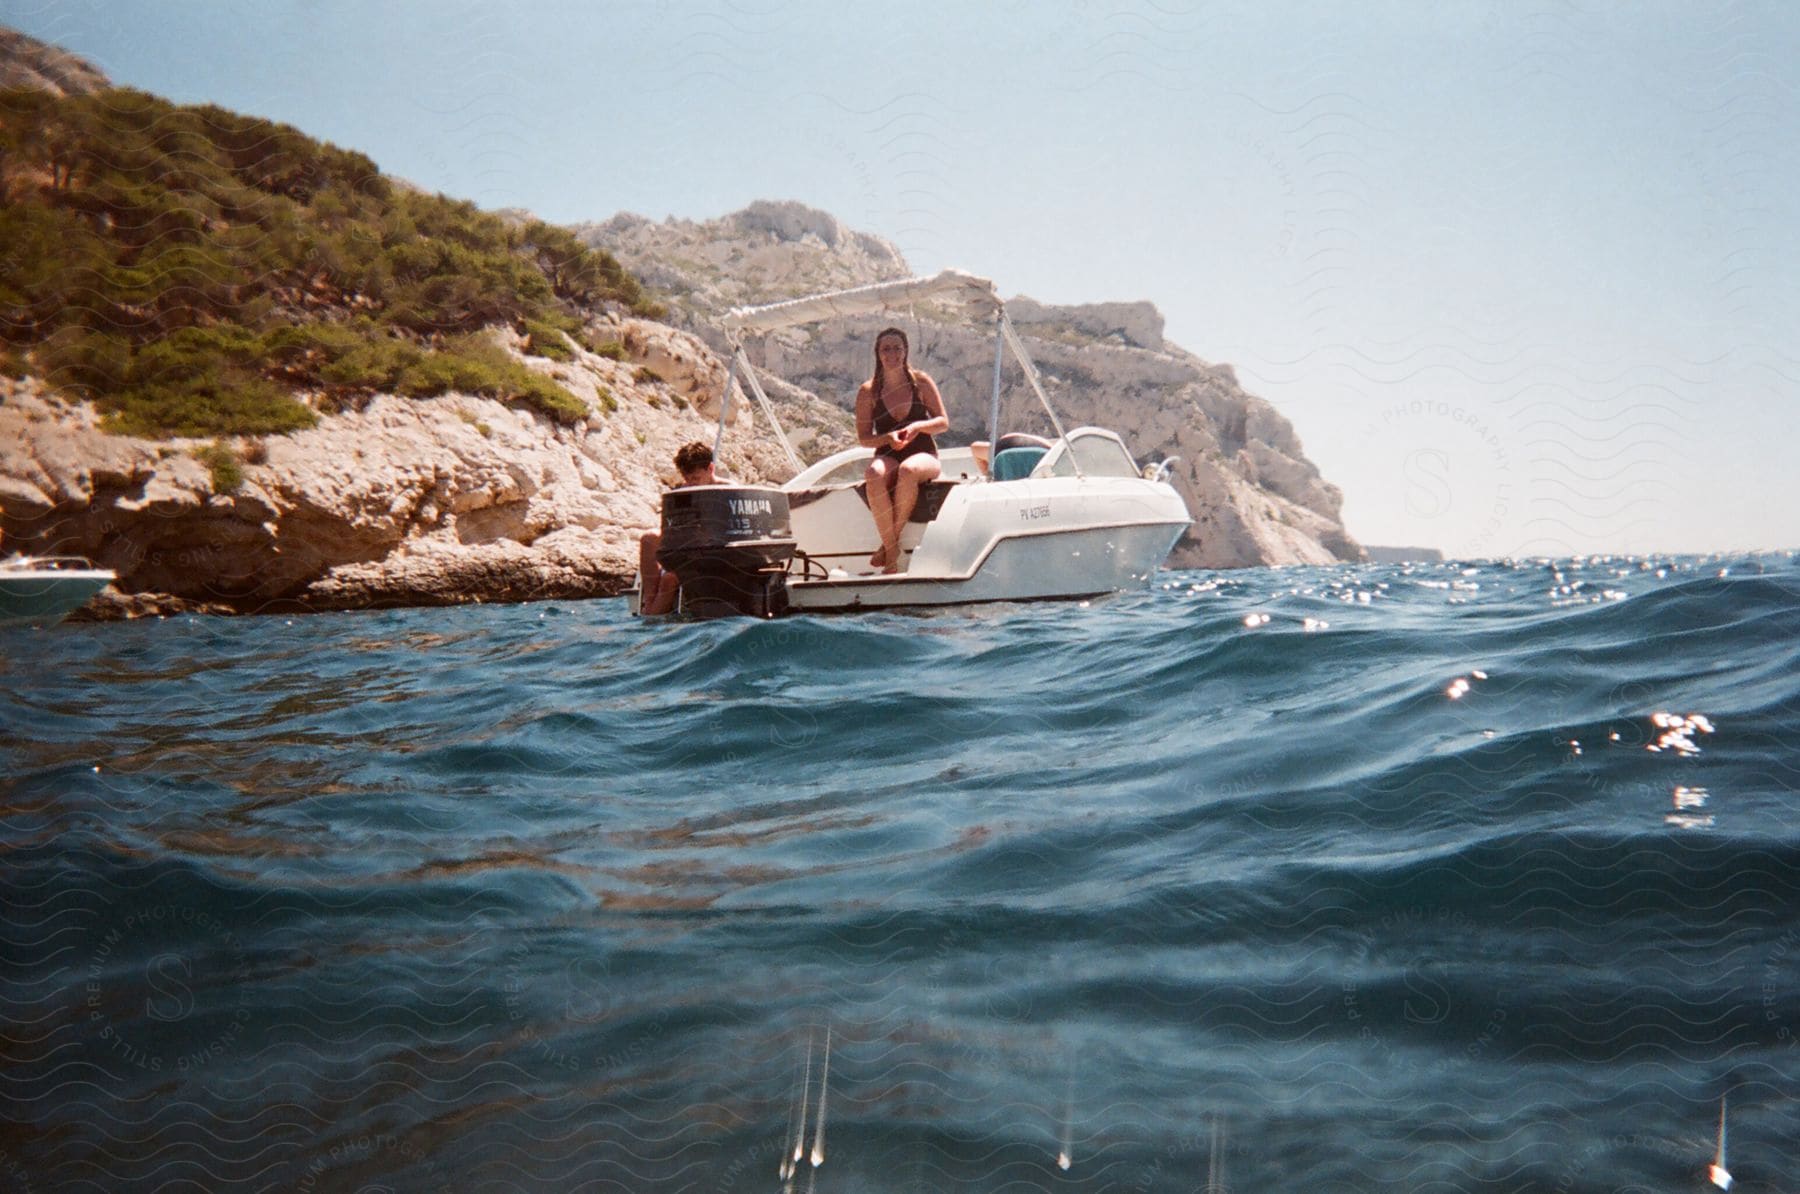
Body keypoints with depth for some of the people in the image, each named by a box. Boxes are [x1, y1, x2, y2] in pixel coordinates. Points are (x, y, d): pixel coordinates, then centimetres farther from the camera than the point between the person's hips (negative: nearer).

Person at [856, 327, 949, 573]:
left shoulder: (921, 382, 3)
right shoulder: (868, 391, 3)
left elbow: (943, 423, 4)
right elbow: (863, 438, 4)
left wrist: (918, 426, -16)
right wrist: (888, 438, -16)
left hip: (924, 456, -1)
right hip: (888, 457, 1)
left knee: (907, 470, -38)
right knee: (874, 475, -37)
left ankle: (890, 543, -24)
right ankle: (891, 550, -31)